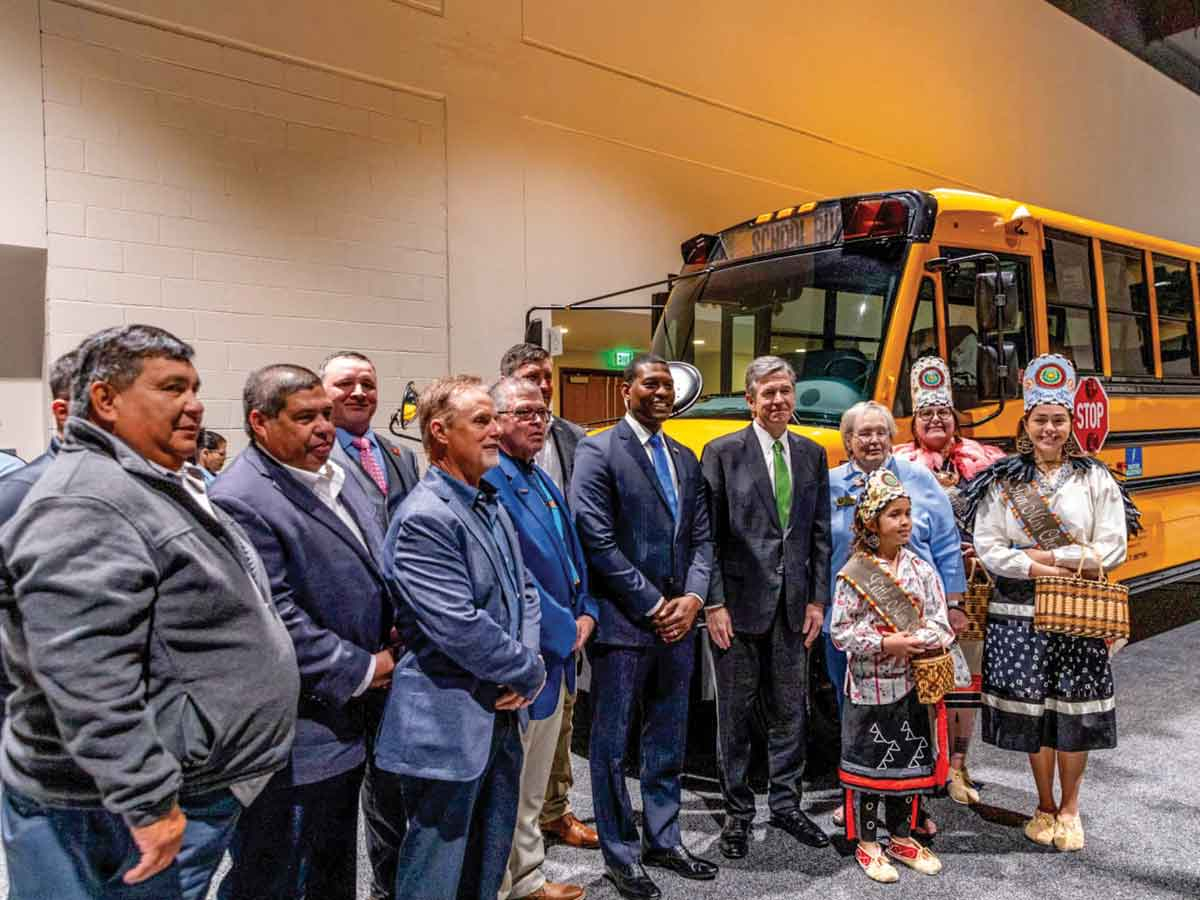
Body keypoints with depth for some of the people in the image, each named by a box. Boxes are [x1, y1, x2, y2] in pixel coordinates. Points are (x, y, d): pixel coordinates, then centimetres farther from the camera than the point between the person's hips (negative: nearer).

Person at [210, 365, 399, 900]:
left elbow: (374, 570, 18)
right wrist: (362, 670, -16)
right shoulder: (240, 502, -21)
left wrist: (392, 635, 3)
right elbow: (276, 623, -24)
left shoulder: (336, 477, 7)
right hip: (293, 741, -8)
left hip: (349, 719, 9)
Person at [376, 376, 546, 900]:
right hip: (448, 723, -8)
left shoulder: (490, 503, 9)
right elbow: (458, 626, -25)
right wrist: (529, 673, -11)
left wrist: (527, 665, -4)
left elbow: (523, 588, 12)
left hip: (501, 713, 8)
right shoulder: (423, 518, -20)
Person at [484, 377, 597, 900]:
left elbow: (571, 554, 17)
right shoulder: (489, 482, -18)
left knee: (534, 782, 21)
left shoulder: (541, 480, 12)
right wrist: (563, 628, -13)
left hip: (556, 650, 9)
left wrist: (585, 613, 3)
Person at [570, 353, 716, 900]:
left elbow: (701, 538, 12)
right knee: (613, 742, 7)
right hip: (623, 623, -6)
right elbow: (597, 540, -14)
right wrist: (653, 605, -13)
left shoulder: (686, 459, 13)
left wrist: (692, 598, -5)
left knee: (668, 740, 17)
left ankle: (663, 841, 33)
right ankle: (619, 855, 22)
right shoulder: (598, 451, -7)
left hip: (677, 622, 6)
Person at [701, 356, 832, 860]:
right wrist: (713, 603, -11)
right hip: (739, 602, -4)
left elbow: (820, 534, 10)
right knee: (735, 713, 8)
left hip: (793, 604, 4)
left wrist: (817, 599, 4)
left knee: (790, 711, 13)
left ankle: (786, 804, 29)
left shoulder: (812, 455, 9)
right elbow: (708, 534, -7)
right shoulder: (722, 453, -4)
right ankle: (737, 812, 23)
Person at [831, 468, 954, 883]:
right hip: (869, 686, -4)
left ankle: (901, 838, 33)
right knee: (868, 764, 7)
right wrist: (885, 644, -21)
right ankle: (867, 844, 23)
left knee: (909, 762, 15)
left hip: (911, 685, 4)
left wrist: (913, 642, -20)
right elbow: (840, 632, -12)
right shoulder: (853, 574, -11)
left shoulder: (921, 569, 0)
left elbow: (940, 626, -3)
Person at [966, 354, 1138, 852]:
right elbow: (988, 548, -5)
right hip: (1020, 615, 0)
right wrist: (1041, 572, -15)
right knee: (1032, 709, 7)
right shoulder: (1002, 482, 1)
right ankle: (1045, 806, 26)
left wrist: (1049, 555, -12)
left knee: (1074, 711, 5)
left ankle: (1069, 808, 26)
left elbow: (1111, 549, -4)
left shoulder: (1095, 479, 2)